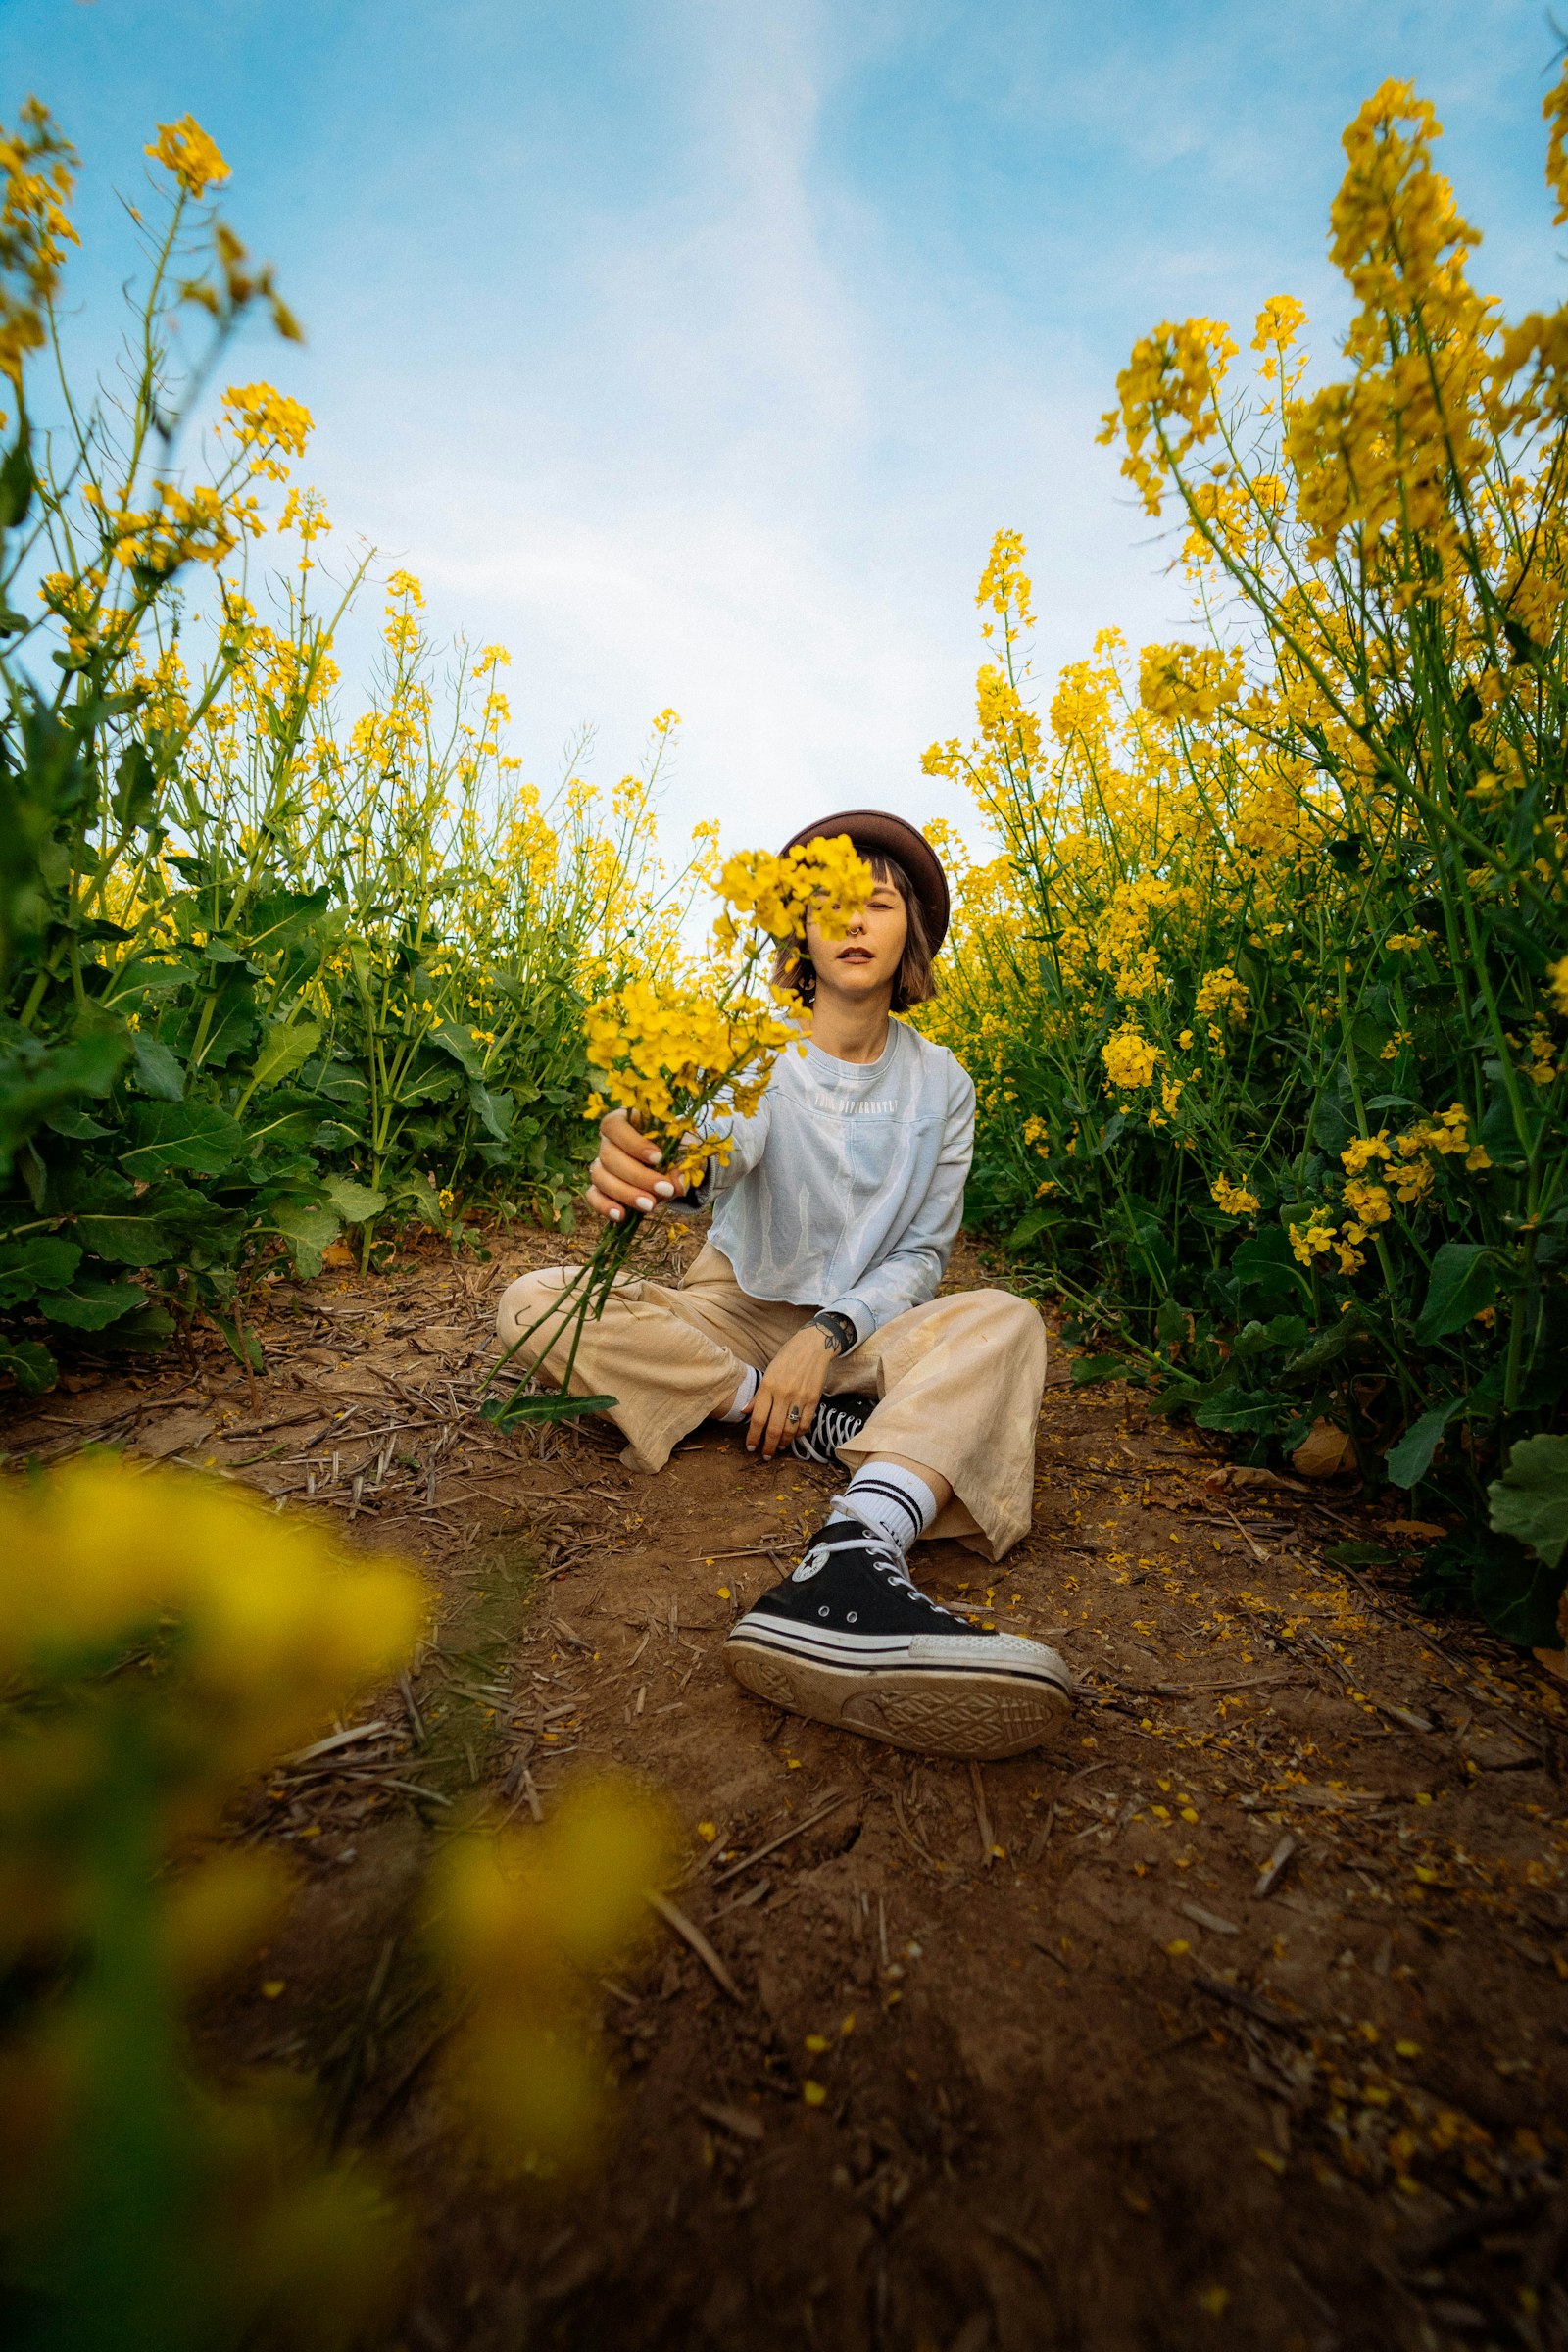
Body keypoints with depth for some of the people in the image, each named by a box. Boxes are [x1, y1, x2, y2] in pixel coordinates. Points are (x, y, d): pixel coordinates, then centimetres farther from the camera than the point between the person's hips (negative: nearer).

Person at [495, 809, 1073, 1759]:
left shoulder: (940, 1083, 0)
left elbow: (919, 1256, -3)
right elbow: (718, 1147, -30)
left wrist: (827, 1335, -21)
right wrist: (640, 1154, -55)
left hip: (864, 1328, 1)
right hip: (735, 1315, 0)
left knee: (1004, 1321, -30)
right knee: (535, 1305, -24)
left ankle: (854, 1553, -56)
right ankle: (826, 1426, -23)